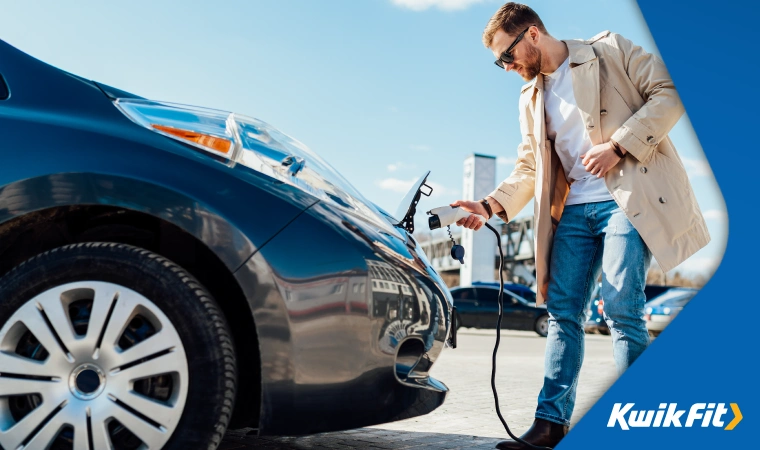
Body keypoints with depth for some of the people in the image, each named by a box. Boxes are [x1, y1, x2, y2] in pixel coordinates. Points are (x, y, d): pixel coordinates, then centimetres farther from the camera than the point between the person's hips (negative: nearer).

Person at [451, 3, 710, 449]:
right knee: (563, 312, 1)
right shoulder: (531, 99, 19)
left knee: (622, 309, -12)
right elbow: (530, 168, 17)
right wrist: (491, 205, 0)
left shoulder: (610, 50, 4)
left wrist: (618, 145, -14)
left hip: (627, 198, -6)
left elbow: (669, 94, -4)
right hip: (573, 210, 6)